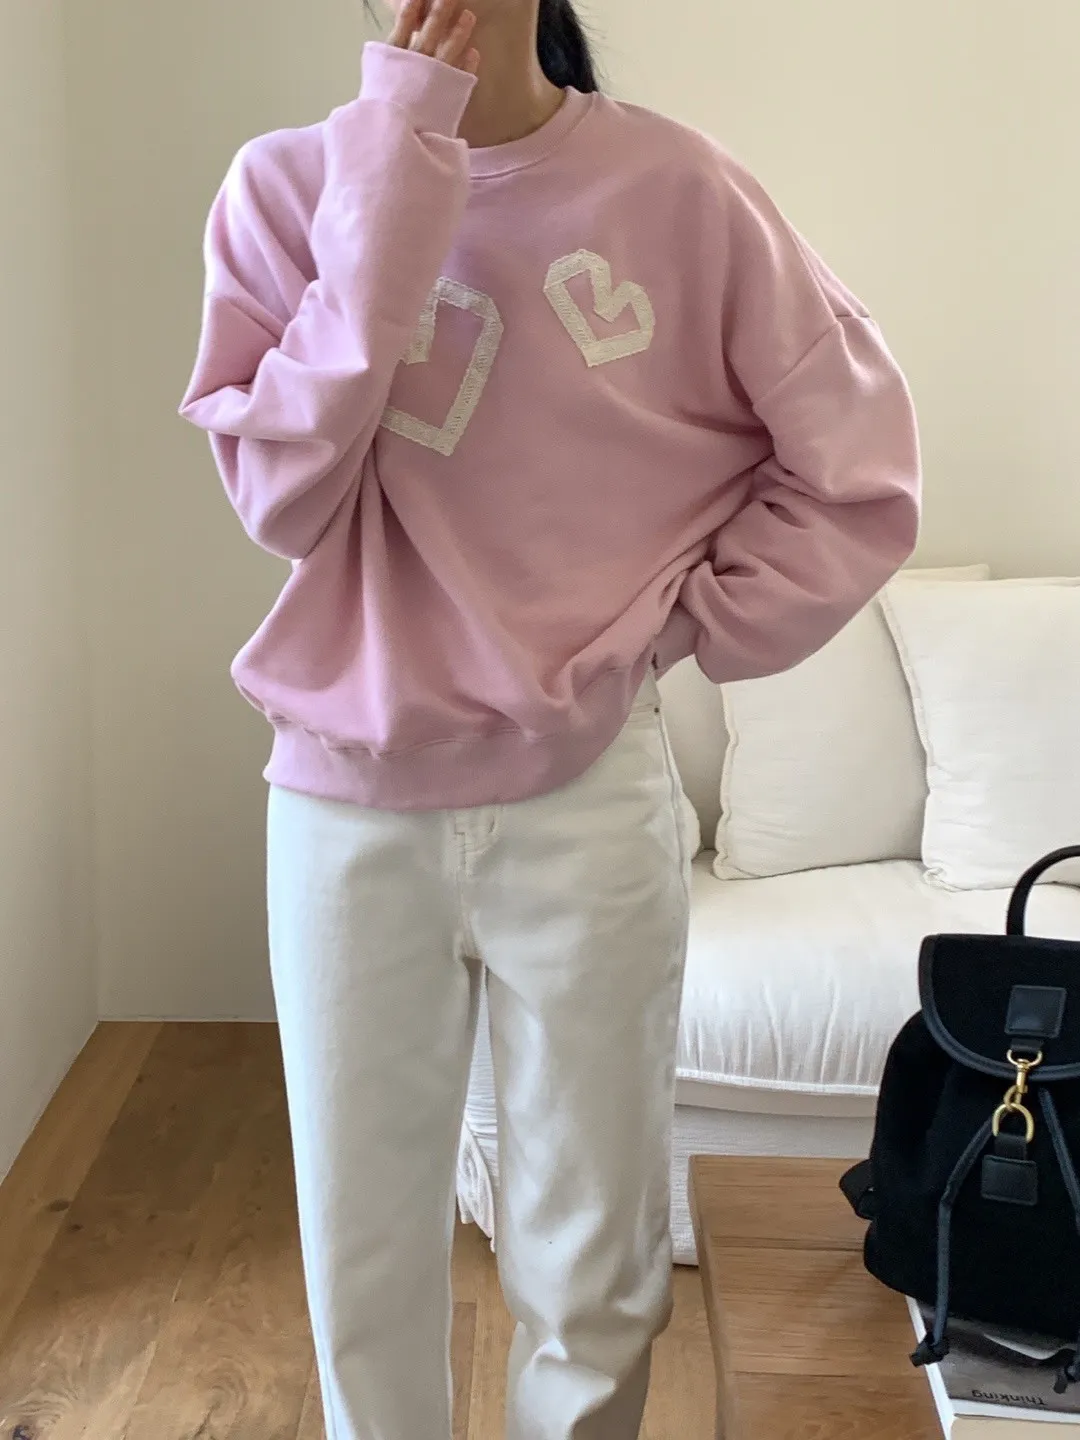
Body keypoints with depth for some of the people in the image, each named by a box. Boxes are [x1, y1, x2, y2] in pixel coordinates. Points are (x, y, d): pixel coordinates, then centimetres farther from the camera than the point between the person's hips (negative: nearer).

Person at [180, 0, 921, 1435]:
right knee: (363, 1263, 15)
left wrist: (674, 625, -4)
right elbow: (281, 496, -13)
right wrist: (391, 194, -17)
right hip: (345, 803, 1)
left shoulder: (671, 188, -5)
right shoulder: (287, 186, 0)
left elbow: (857, 471, -1)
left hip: (587, 794, -1)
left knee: (593, 1271, 13)